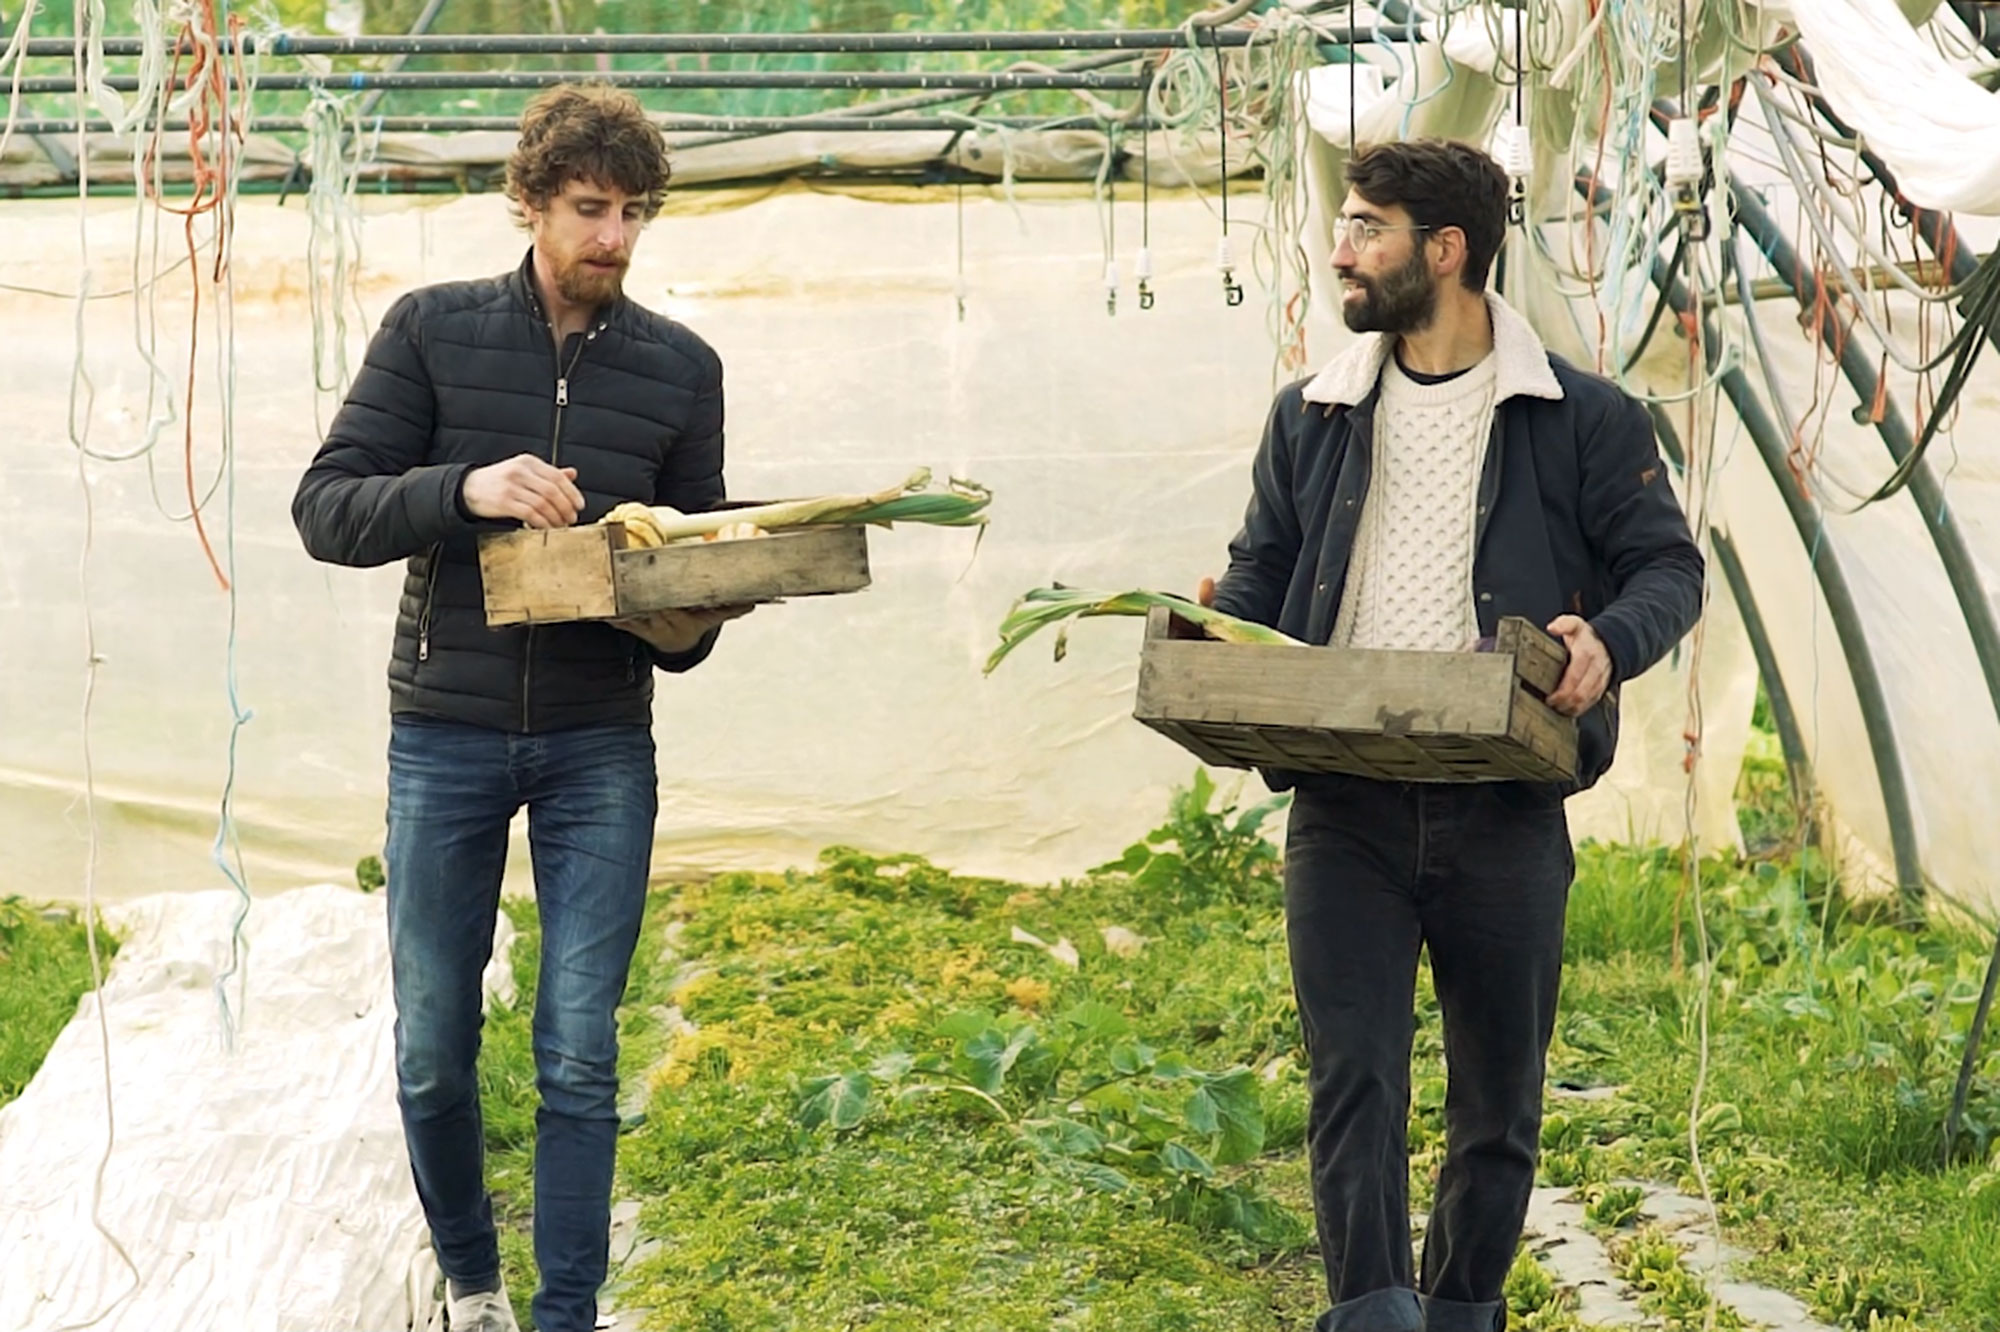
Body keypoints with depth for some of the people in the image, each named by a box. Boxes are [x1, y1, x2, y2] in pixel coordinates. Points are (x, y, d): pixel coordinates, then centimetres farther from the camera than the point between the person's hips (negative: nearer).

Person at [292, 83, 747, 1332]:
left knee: (580, 1059, 0)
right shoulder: (433, 329, -1)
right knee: (433, 1052, 7)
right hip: (444, 740, 0)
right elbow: (326, 509, -6)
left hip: (601, 751, 1)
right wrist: (467, 489, -24)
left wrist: (687, 625, -13)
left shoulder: (682, 367, 4)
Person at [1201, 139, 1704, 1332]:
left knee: (1499, 1099, 10)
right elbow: (1262, 572, 19)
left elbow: (1669, 564, 3)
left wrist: (1610, 641, -18)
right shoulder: (1312, 417, 13)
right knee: (1353, 1080, -8)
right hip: (1344, 808, 2)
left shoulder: (1582, 419, 2)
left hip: (1504, 811, -2)